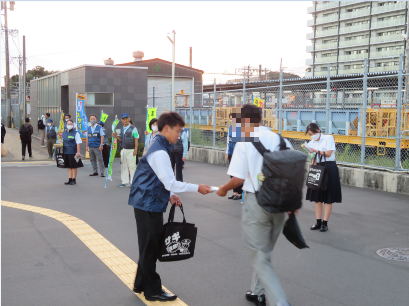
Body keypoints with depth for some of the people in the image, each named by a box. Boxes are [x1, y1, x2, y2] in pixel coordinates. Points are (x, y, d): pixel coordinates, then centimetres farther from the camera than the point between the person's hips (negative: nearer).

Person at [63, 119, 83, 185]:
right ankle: (70, 179, 19)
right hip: (66, 152, 6)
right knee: (68, 166, 11)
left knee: (74, 166, 2)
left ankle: (74, 180, 10)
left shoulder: (75, 133, -6)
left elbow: (78, 143, -10)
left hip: (73, 152, -6)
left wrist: (78, 152, -16)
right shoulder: (64, 133, 12)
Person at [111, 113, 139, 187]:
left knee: (132, 166, -5)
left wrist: (135, 149, -13)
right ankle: (125, 182, 15)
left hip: (131, 150, -6)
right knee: (123, 166, 8)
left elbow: (136, 139, -6)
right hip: (123, 150, 6)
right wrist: (115, 136, 2)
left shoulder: (133, 128, -3)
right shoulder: (122, 129, 15)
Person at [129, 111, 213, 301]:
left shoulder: (158, 147, 13)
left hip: (147, 203, 10)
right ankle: (152, 290, 13)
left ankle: (141, 284, 31)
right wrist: (197, 188, -18)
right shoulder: (160, 152, -19)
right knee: (150, 248, 1)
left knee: (149, 247, 19)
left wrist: (169, 195, 12)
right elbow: (170, 183, -23)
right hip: (149, 205, -10)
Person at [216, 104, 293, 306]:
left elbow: (238, 179, -12)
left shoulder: (245, 142, -9)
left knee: (261, 259, 3)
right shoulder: (281, 140, 5)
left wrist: (223, 189, 7)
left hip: (257, 202, -6)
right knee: (265, 252, 24)